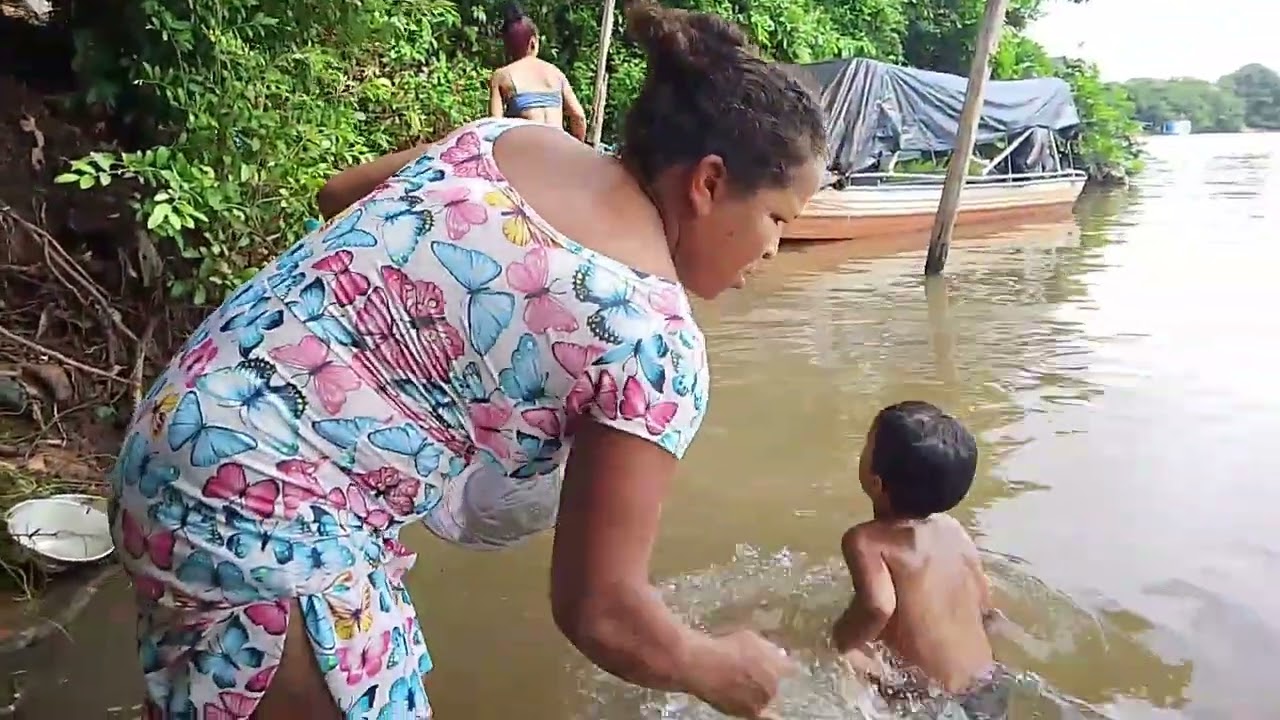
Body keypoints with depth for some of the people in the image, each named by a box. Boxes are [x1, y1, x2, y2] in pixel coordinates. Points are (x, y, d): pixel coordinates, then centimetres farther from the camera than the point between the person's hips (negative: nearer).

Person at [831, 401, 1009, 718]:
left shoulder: (864, 539, -19)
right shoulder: (953, 529, -1)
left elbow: (877, 604, -38)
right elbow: (986, 609, 9)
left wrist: (840, 644, -20)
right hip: (988, 691, 7)